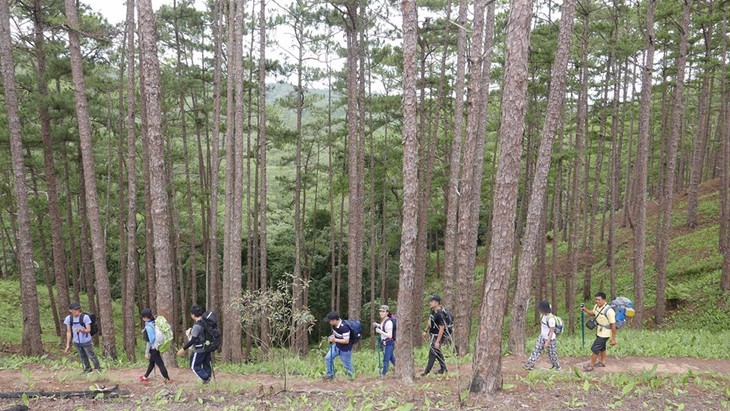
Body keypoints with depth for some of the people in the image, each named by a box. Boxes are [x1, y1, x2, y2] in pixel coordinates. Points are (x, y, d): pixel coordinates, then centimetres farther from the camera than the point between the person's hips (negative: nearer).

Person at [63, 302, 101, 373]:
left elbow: (88, 330, -18)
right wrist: (68, 344, 0)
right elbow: (68, 332, -2)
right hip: (76, 342, 4)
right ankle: (87, 368, 41)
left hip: (86, 341, -4)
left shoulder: (85, 317, -21)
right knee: (83, 357, 20)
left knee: (91, 356, 4)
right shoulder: (68, 318, -10)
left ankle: (98, 368, 24)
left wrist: (81, 330, -40)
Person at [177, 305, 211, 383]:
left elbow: (193, 340, -23)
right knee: (206, 365, 15)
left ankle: (205, 377, -2)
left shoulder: (197, 326, -21)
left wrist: (183, 349, -19)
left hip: (199, 350, -8)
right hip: (206, 348, 8)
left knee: (194, 366, 4)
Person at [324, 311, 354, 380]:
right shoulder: (334, 325, -10)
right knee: (328, 358, 1)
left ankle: (351, 375, 39)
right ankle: (330, 374, 19)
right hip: (337, 346, 7)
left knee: (347, 364, 11)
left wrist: (335, 340, -29)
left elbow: (346, 341, -29)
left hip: (345, 349, -7)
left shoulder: (344, 328, -35)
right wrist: (332, 337, -10)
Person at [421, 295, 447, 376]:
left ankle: (427, 372, 2)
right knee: (437, 352, 18)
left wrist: (437, 341, -25)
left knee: (432, 353, -5)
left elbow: (442, 328, -26)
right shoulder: (433, 310, 2)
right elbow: (430, 321, 19)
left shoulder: (440, 314, -27)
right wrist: (426, 331, 20)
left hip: (439, 336, -10)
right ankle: (443, 369, 31)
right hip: (433, 335, 10)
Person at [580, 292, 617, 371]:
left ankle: (591, 365, 14)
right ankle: (603, 362, 43)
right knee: (601, 347, 24)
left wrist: (613, 339, -21)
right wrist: (585, 310, -3)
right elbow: (593, 313, 18)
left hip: (604, 333, -8)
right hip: (599, 332, 8)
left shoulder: (609, 310, -30)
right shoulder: (596, 306, -6)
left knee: (595, 348, -1)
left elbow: (613, 325, -25)